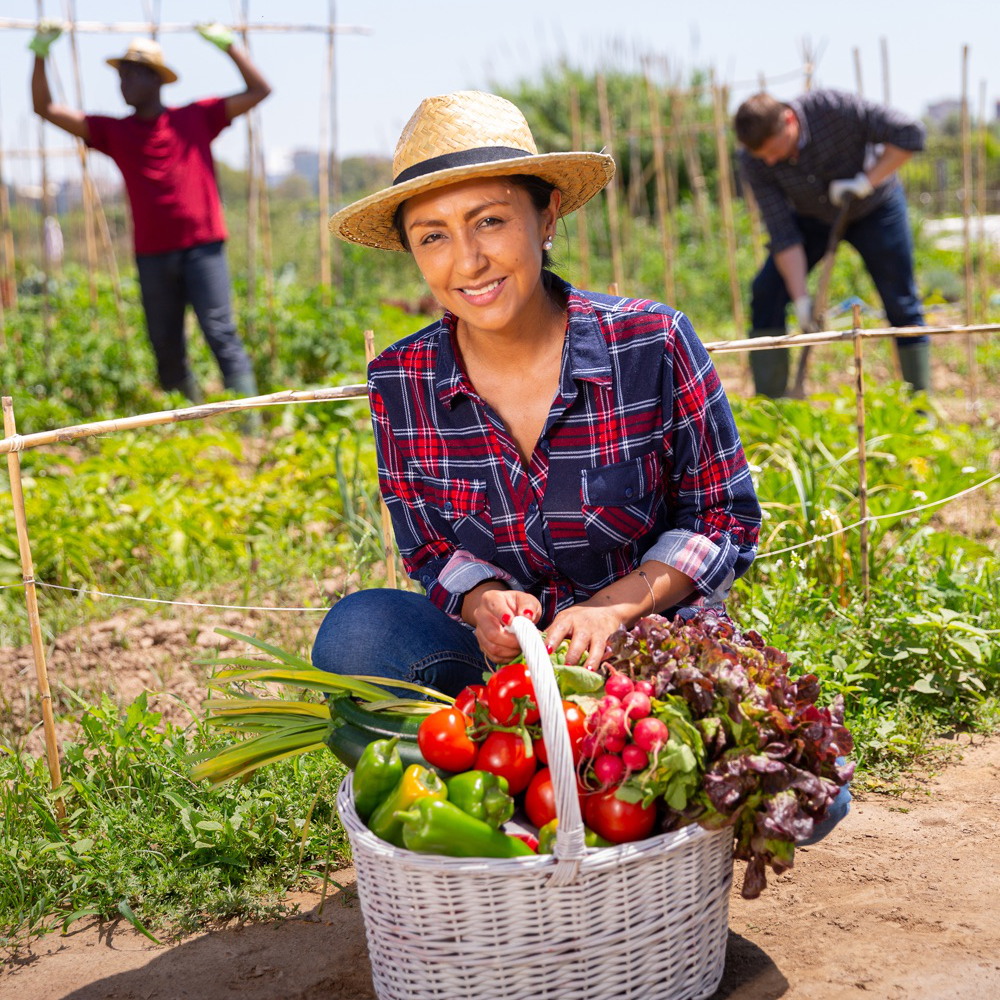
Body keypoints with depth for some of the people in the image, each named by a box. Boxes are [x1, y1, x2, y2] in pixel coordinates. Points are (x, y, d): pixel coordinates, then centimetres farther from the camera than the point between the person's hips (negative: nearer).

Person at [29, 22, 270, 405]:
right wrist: (41, 53, 4)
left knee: (220, 333, -13)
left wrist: (228, 44, 6)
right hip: (152, 255, 3)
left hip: (202, 248, -3)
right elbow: (46, 108, 14)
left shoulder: (196, 118, 9)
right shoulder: (114, 132, 14)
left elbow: (259, 91, 11)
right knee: (166, 348, 4)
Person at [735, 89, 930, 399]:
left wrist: (865, 182, -32)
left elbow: (909, 133, -28)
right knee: (767, 293, -12)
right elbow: (783, 233, -24)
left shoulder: (834, 108, -35)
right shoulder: (754, 162, -26)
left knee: (902, 306, -5)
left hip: (874, 208, -2)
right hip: (813, 216, 2)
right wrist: (800, 298, -29)